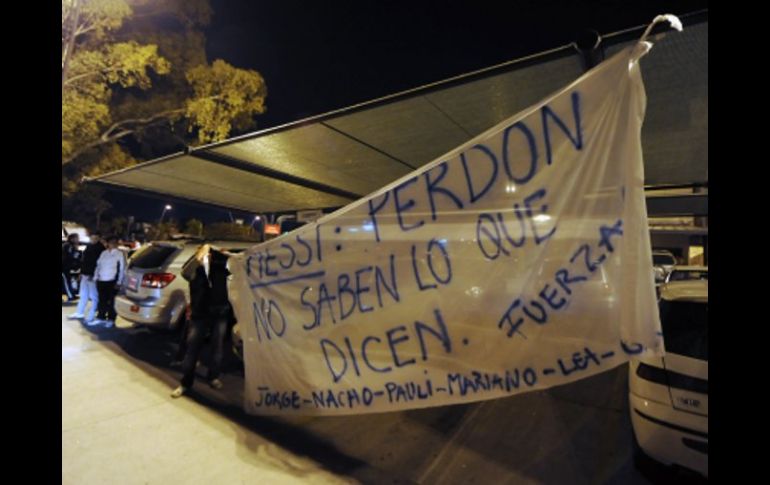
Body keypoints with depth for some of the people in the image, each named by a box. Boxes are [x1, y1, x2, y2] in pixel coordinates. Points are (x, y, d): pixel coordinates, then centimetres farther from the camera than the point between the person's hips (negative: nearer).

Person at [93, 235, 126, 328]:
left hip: (112, 281, -4)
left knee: (112, 301, 1)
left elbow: (122, 268, -5)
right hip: (101, 280, 5)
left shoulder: (119, 254, -2)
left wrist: (119, 282, -10)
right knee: (102, 300, 11)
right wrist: (96, 277, 8)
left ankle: (111, 319, 11)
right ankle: (101, 317, 25)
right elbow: (98, 265, 17)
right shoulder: (103, 253, 13)